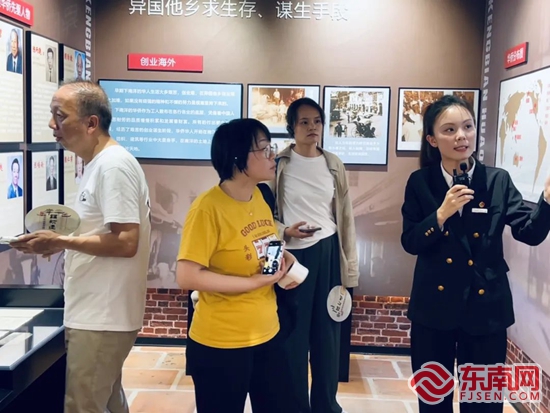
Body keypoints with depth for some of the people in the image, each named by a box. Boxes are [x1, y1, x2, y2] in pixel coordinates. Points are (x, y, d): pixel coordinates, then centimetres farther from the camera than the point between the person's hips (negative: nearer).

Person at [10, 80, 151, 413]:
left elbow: (126, 242, -24)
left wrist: (61, 241, -17)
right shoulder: (99, 164, 13)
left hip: (102, 318, -10)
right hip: (100, 314, 10)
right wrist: (62, 243, 7)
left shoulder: (113, 165, -18)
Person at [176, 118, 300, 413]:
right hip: (221, 344, -7)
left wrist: (283, 258, -1)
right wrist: (254, 282, -22)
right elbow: (187, 277, -23)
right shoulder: (208, 207, -19)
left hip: (267, 334, 7)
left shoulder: (259, 196, 4)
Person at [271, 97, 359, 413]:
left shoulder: (334, 165, 7)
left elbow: (346, 218, 8)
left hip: (328, 254, 3)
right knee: (294, 333, 4)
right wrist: (285, 231, -20)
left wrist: (350, 268, 6)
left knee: (328, 332, 10)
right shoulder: (279, 165, -3)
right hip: (294, 255, -3)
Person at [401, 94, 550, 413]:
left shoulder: (498, 180, -1)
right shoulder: (420, 183, -2)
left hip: (486, 306, 0)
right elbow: (410, 242, -6)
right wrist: (442, 213, -21)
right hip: (434, 306, 0)